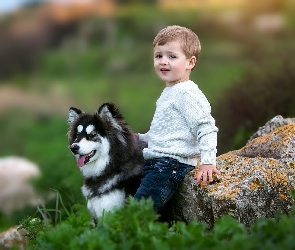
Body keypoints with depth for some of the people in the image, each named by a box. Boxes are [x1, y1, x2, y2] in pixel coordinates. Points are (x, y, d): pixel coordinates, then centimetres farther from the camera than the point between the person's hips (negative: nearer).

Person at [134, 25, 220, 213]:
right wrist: (139, 139, 29)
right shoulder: (168, 93, 21)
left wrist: (208, 162, -25)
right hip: (156, 162, 11)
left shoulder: (187, 92, -11)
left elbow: (206, 128, -18)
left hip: (173, 163, -11)